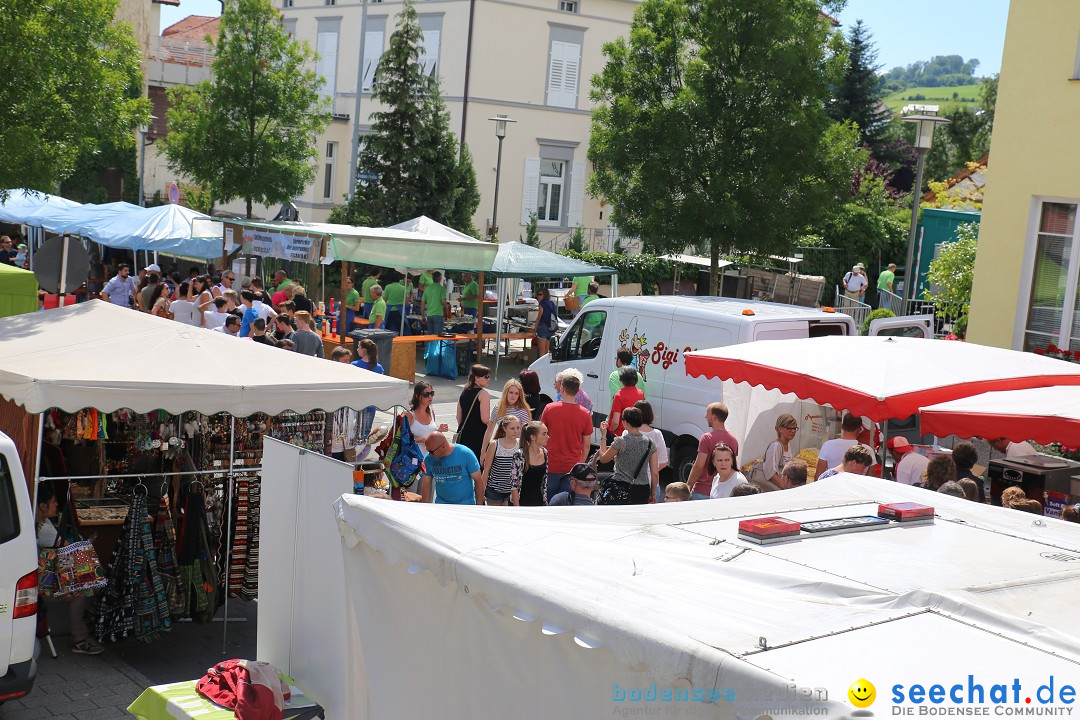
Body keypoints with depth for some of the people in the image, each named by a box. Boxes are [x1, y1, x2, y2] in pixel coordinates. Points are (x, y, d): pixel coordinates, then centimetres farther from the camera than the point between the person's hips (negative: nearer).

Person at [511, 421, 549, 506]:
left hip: (539, 502, 6)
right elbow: (514, 485, -15)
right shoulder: (520, 455, -16)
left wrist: (545, 502, 11)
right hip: (522, 503, -6)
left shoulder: (545, 453, 2)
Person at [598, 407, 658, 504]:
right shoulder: (650, 443, 1)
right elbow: (655, 474, 2)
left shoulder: (621, 442, -11)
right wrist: (652, 494, 13)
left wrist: (603, 436, 13)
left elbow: (603, 459, 5)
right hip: (643, 491, 4)